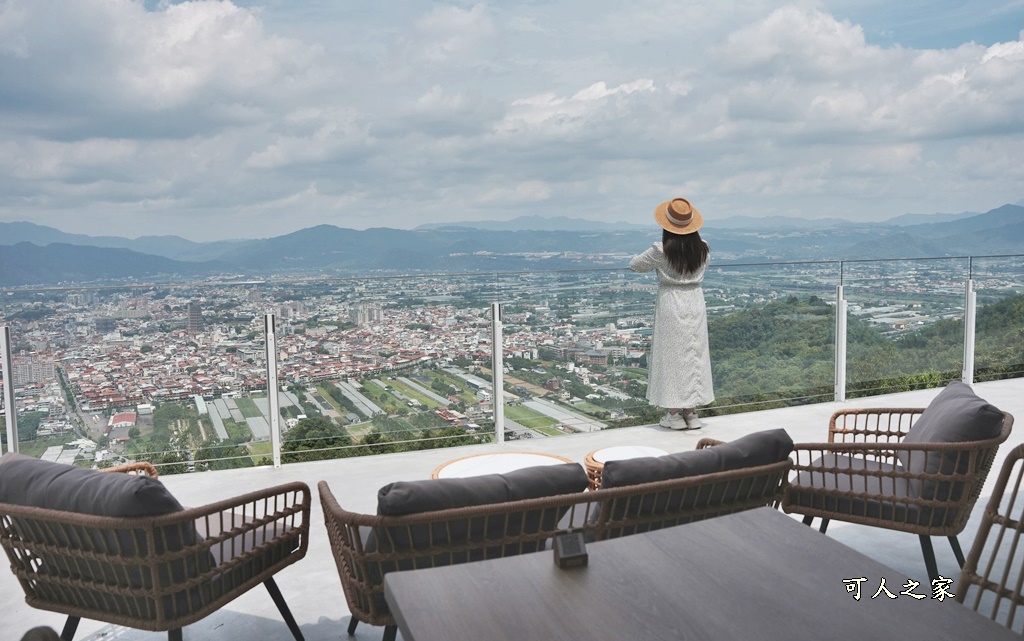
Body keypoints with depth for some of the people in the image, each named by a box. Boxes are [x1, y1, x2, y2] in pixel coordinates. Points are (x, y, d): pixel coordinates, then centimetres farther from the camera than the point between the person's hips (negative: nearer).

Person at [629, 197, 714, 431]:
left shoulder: (662, 251, -15)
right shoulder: (703, 249, -2)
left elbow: (634, 264, -2)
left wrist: (654, 261, 17)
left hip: (670, 306, -4)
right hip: (695, 303, 4)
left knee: (672, 356, 4)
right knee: (695, 355, 11)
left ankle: (675, 414, 8)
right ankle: (691, 412, 17)